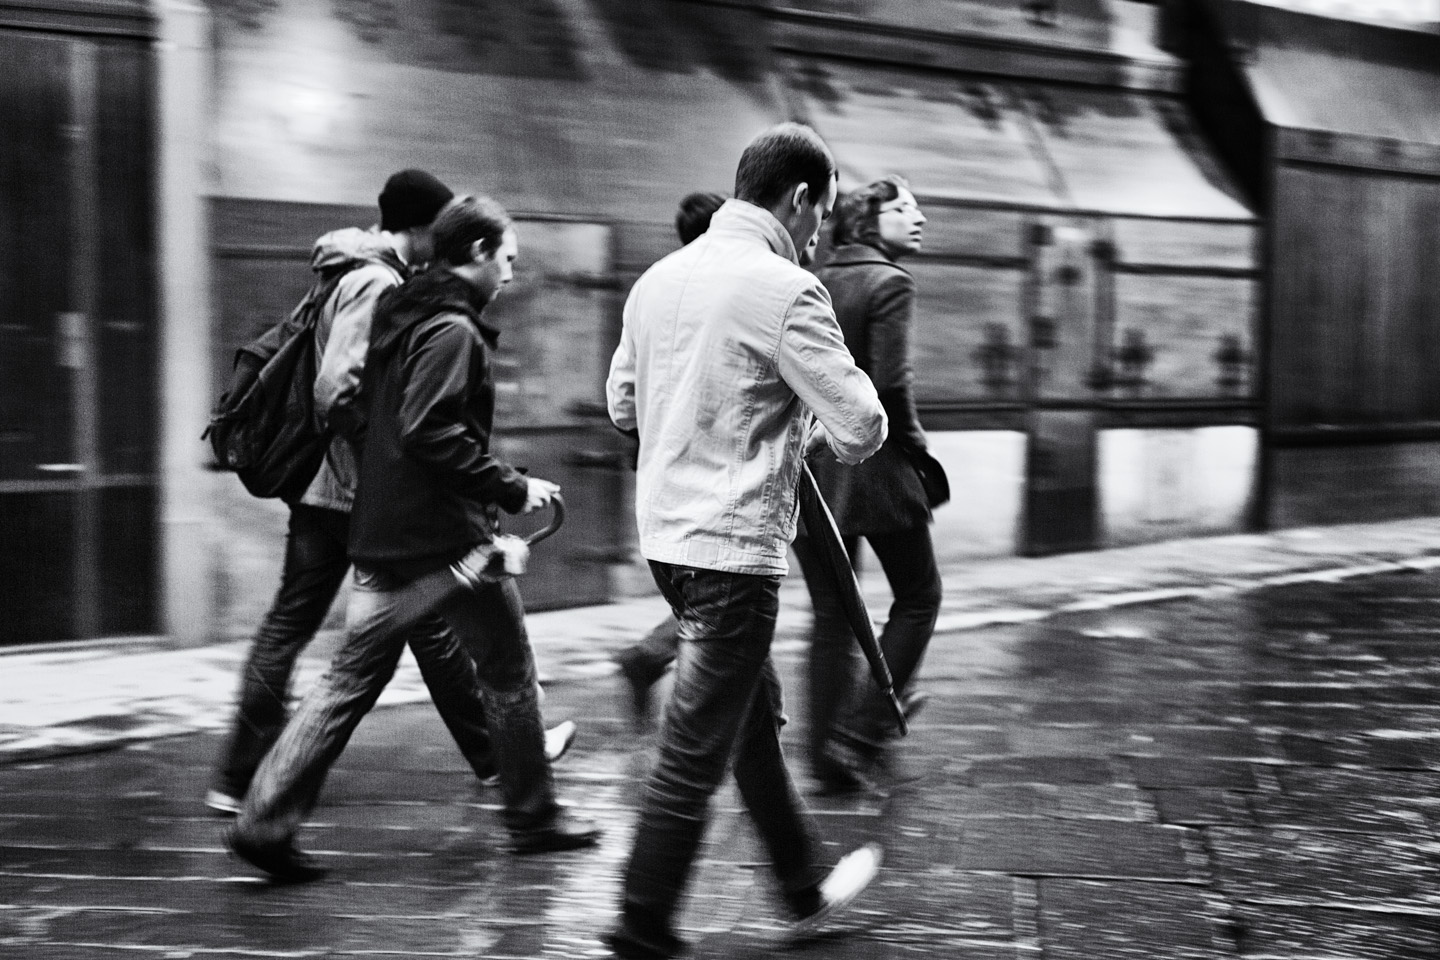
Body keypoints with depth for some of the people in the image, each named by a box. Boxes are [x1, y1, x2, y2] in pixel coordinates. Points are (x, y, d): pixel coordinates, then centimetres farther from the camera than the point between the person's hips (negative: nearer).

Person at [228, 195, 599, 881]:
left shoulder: (399, 315, 15)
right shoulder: (453, 331, -14)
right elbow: (431, 432, -25)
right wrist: (512, 490, -18)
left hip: (379, 533, 9)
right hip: (445, 534, -8)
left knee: (352, 677, 7)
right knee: (508, 670, 8)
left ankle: (266, 819, 0)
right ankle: (533, 817, 19)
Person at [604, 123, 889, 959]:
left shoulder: (660, 277, 7)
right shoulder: (784, 291, -16)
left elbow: (622, 402, 19)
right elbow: (861, 427, -17)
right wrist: (836, 434, 4)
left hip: (665, 532, 9)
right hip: (734, 545, -9)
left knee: (756, 717, 22)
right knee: (697, 752, 1)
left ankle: (807, 889, 37)